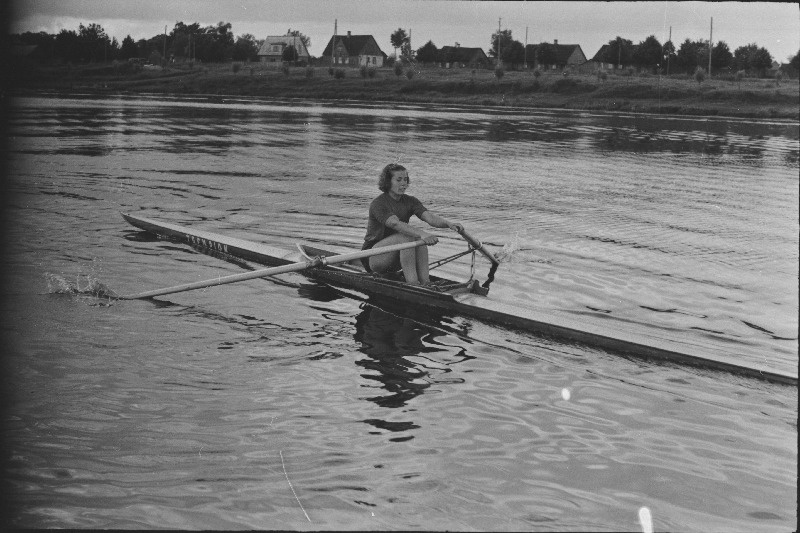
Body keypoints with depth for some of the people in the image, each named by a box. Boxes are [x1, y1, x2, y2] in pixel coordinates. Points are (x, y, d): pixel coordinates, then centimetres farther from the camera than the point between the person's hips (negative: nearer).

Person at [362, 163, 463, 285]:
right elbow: (395, 224, -35)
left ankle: (425, 282, -30)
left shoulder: (410, 201, 3)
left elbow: (429, 217, -15)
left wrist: (449, 223, -36)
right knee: (406, 236, -30)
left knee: (418, 238, -22)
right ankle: (412, 284, -36)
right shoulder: (378, 204, -17)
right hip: (373, 258, -6)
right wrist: (422, 234, -49)